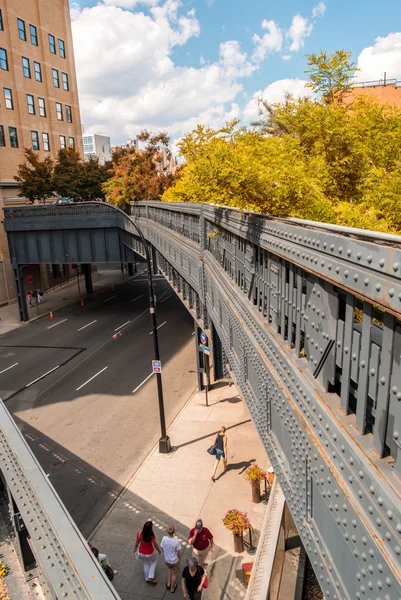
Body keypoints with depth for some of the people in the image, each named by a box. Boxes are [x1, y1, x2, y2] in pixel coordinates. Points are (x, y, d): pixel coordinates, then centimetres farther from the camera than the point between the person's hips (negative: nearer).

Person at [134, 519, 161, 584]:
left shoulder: (139, 534, -23)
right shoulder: (152, 536, -33)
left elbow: (137, 542, -4)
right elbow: (155, 545, -18)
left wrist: (135, 548, 16)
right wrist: (159, 550, 3)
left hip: (141, 553, 3)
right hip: (150, 553, -3)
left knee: (146, 564, 30)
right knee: (154, 561, 29)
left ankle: (147, 578, 46)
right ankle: (151, 577, 24)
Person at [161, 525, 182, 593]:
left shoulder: (164, 538, -25)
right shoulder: (176, 541, -34)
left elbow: (162, 549, -8)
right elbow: (178, 553, -19)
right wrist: (179, 558, 3)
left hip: (167, 559, 3)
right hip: (174, 560, -3)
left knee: (169, 568, 36)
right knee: (174, 574, 24)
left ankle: (168, 583, 40)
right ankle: (172, 588, 41)